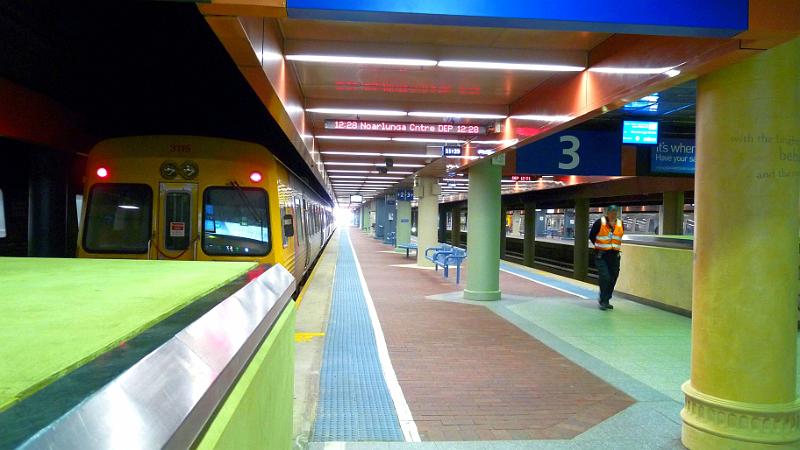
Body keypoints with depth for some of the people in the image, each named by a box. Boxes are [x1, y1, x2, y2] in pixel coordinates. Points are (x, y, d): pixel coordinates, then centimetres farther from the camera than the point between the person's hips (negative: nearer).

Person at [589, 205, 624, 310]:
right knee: (605, 277, -12)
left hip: (614, 255, 4)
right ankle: (603, 301, -1)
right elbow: (591, 236, 3)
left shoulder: (620, 224, 5)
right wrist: (599, 246, 4)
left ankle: (606, 300, 21)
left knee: (613, 279, 7)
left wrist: (615, 247, 9)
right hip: (601, 255, -4)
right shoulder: (599, 222, -7)